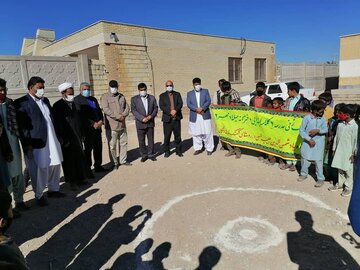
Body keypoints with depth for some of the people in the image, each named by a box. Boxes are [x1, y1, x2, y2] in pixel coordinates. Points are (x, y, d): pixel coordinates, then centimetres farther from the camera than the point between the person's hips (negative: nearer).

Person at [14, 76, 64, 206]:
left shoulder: (45, 100, 15)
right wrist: (27, 143, -15)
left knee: (55, 165, 14)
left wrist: (58, 136, 13)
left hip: (52, 140, 7)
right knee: (39, 169, 1)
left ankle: (53, 189, 30)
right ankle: (39, 195, 18)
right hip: (36, 143, -7)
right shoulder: (21, 102, -7)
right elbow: (21, 125, -11)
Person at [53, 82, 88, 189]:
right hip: (67, 138, -6)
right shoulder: (58, 105, -9)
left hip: (77, 136, 6)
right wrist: (64, 139, -16)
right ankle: (72, 181, 16)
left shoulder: (73, 103, 12)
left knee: (80, 158, 10)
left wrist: (81, 134, 13)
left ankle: (80, 178, 23)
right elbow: (58, 124, -12)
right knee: (69, 159, 3)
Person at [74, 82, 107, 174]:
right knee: (88, 149, 1)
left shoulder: (93, 99, 18)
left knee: (98, 148, 11)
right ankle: (88, 169, 11)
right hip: (87, 129, -6)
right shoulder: (77, 99, -3)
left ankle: (98, 166, 25)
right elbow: (81, 115, -13)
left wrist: (101, 121, -5)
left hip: (97, 127, 6)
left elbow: (99, 111, 15)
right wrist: (93, 124, -17)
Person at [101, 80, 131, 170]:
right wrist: (118, 116, -18)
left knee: (123, 142, 13)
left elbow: (127, 107, 13)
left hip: (122, 124, 6)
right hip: (112, 125, -6)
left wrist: (123, 115, -8)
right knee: (113, 145, -1)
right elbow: (105, 109, -14)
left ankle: (123, 160, 26)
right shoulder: (105, 96, -3)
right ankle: (115, 162, 13)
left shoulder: (121, 96, 14)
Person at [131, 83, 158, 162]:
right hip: (140, 123, -1)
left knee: (151, 139, 7)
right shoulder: (134, 99, 1)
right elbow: (133, 110, -5)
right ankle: (144, 155, 17)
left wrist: (151, 116, -11)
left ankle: (151, 154, 20)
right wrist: (142, 118, -16)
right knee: (141, 141, 5)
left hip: (150, 122, 2)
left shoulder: (152, 98, 8)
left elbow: (155, 108, 6)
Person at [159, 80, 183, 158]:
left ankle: (179, 151, 16)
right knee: (167, 136, 1)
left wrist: (176, 110, -18)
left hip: (177, 118, 1)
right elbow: (161, 106, -4)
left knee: (178, 135, 6)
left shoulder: (177, 94, 13)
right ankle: (167, 152, 12)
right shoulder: (162, 96, 8)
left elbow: (180, 104, 1)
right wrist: (170, 112, -16)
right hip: (167, 119, -1)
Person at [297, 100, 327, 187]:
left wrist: (318, 130, -24)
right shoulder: (307, 118, -10)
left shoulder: (323, 119, -3)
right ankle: (304, 174, 36)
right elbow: (301, 131, -9)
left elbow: (325, 130, -5)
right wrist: (309, 139, -16)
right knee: (305, 159, 13)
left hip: (319, 143, 0)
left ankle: (321, 178, 16)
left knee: (318, 160, 2)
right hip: (308, 142, 0)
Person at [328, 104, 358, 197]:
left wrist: (354, 153, -11)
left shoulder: (354, 126, -15)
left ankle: (348, 187, 20)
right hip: (339, 151, 6)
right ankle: (340, 184, 31)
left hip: (348, 153, -6)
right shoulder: (340, 124, 3)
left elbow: (356, 141, -13)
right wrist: (334, 148, 12)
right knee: (340, 169, 17)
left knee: (348, 170, 6)